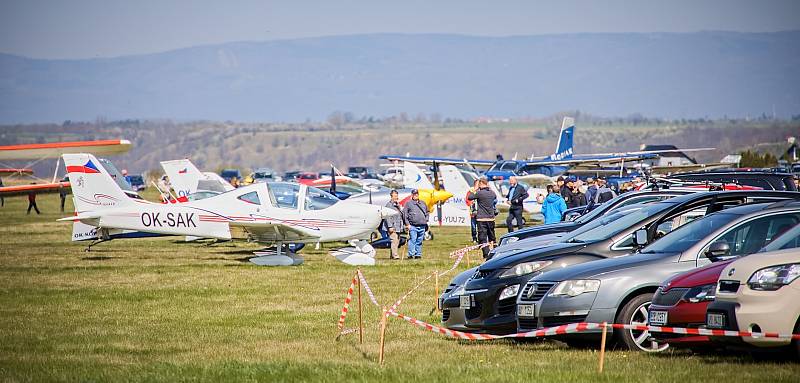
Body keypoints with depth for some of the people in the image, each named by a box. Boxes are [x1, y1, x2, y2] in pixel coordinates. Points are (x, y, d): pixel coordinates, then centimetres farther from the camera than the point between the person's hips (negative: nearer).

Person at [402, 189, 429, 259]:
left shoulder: (423, 203, 18)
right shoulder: (408, 204, 3)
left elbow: (427, 212, 28)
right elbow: (404, 214, 0)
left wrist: (426, 220, 13)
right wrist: (407, 224, -7)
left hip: (422, 226, 5)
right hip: (412, 226, -5)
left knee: (419, 241, 7)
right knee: (412, 240, -11)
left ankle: (418, 254, 11)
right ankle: (411, 255, -11)